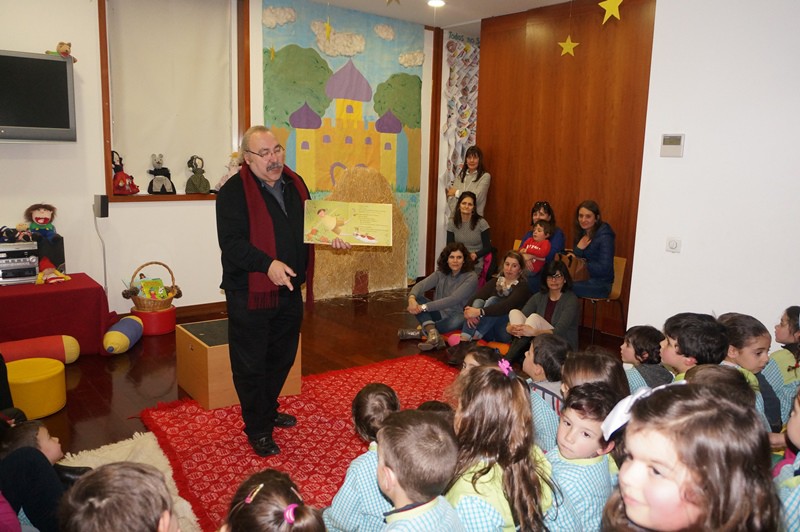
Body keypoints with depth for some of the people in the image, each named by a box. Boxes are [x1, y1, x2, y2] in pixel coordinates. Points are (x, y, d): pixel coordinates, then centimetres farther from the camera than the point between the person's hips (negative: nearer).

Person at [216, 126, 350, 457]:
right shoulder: (234, 191, -14)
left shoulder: (294, 183, 7)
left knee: (282, 357, 20)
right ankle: (258, 429, 22)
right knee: (251, 364, 5)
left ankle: (268, 410, 42)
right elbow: (231, 243, -22)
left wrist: (329, 237, 0)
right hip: (250, 292, -7)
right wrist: (268, 264, -34)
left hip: (289, 291, 7)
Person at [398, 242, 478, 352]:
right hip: (440, 313, 5)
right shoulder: (441, 273, -1)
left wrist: (424, 307, -34)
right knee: (417, 298, -19)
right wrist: (411, 298, -39)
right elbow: (421, 285, -15)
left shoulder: (471, 277, -16)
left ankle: (419, 333, -25)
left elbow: (453, 299, -28)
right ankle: (432, 332, -40)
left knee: (458, 320, -41)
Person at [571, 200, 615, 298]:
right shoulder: (581, 232, 6)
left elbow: (604, 268, -21)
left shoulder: (605, 236, -16)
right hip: (585, 279, 7)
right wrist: (579, 248, -11)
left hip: (600, 285, -7)